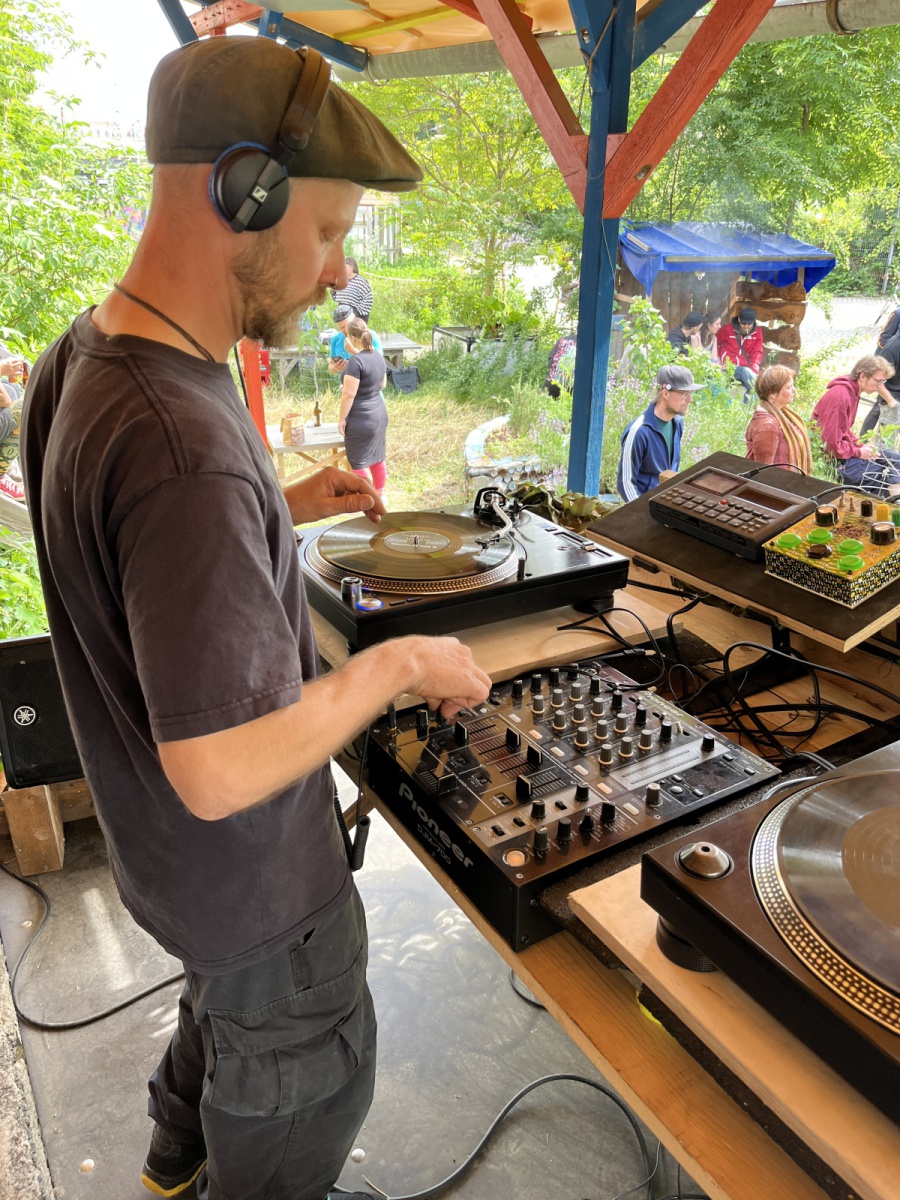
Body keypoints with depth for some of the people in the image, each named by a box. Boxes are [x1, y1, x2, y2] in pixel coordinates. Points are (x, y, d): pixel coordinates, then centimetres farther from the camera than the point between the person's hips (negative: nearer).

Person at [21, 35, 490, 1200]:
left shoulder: (79, 357, -5)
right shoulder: (182, 445, -37)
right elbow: (221, 772, -33)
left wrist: (283, 509, 5)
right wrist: (397, 664, -21)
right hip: (248, 864, -9)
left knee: (234, 993, 36)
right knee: (307, 1081, 20)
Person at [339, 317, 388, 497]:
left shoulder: (356, 361, -20)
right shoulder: (378, 356, 5)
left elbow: (349, 395, -21)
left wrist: (342, 418, -10)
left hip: (361, 419, -9)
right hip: (380, 414, 9)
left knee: (358, 463, 4)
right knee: (377, 458, 19)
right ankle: (380, 495, 30)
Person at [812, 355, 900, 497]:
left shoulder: (852, 391, 10)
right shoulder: (840, 395, -22)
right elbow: (831, 441, -23)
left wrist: (861, 446, 1)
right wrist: (858, 452, -13)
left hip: (845, 448, 11)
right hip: (835, 458, -10)